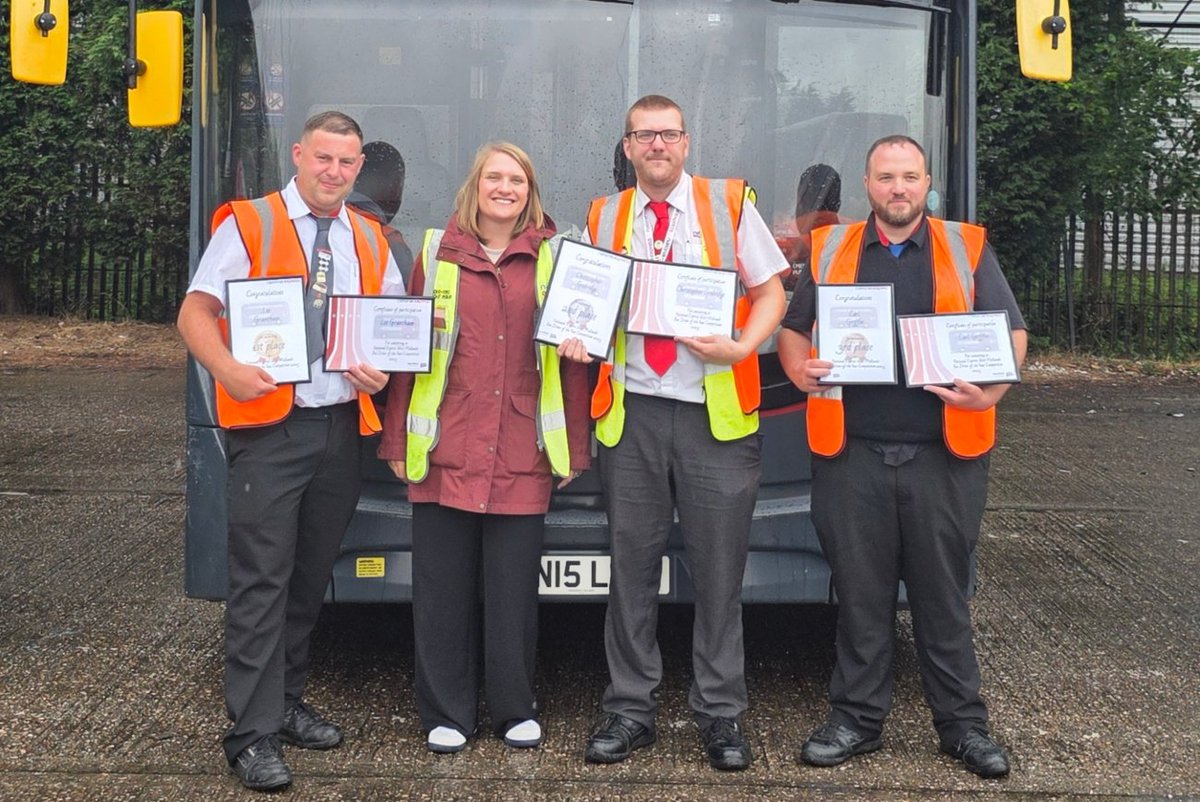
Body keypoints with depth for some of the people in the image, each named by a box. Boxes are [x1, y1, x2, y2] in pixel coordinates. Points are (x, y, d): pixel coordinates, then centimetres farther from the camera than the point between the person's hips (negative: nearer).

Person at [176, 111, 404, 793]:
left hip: (341, 426, 6)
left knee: (313, 576, 14)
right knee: (262, 580, -6)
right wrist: (229, 370, -23)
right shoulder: (248, 224, 0)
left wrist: (382, 370, -1)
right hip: (269, 426, -5)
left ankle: (287, 703, 28)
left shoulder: (369, 240, 15)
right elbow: (196, 312, -5)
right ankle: (254, 735, 0)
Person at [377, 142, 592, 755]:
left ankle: (515, 710, 22)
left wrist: (573, 448, 2)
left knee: (514, 588, 6)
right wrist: (397, 441, 4)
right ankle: (445, 714, 20)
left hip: (522, 456, 0)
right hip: (445, 451, 1)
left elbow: (573, 353, 6)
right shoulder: (437, 252, 8)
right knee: (443, 586, 6)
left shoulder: (553, 258, 7)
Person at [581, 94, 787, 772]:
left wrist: (743, 346, -12)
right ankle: (630, 709, 18)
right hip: (632, 411, 2)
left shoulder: (730, 204, 6)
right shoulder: (604, 217, 12)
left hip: (716, 412, -2)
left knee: (719, 569, 3)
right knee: (632, 567, 6)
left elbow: (770, 290, 6)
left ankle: (721, 712, 16)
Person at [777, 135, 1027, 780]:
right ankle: (857, 719, 21)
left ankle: (962, 724, 21)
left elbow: (1011, 333, 5)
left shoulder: (967, 248, 8)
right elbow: (792, 329, 15)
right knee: (860, 596, 8)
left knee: (943, 594, 7)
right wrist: (800, 369, -7)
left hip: (944, 454, -1)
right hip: (852, 454, 1)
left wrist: (990, 392, -14)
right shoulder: (830, 250, 11)